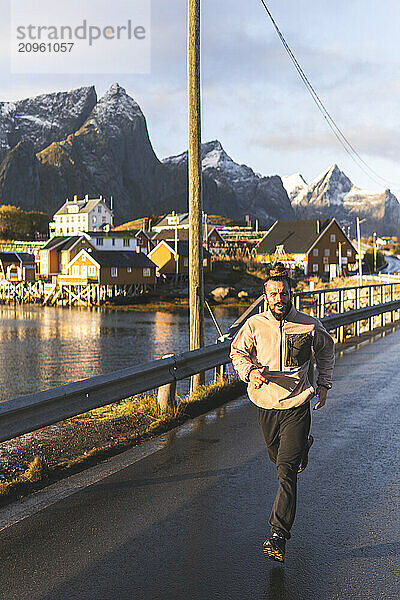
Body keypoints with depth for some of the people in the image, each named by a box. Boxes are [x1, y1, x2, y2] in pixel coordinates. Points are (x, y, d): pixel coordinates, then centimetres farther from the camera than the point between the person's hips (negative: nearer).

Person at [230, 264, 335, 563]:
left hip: (297, 405, -3)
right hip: (266, 403, 3)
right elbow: (238, 351, 8)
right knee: (277, 457, 24)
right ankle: (303, 445, 60)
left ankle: (279, 533, -9)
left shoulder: (310, 326, -7)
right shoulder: (255, 325, -7)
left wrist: (324, 384, 9)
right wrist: (250, 371, -12)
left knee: (286, 470, -12)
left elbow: (326, 350, 13)